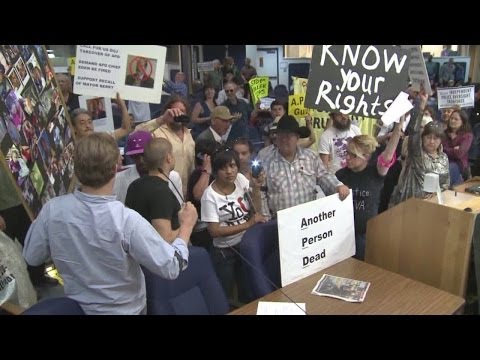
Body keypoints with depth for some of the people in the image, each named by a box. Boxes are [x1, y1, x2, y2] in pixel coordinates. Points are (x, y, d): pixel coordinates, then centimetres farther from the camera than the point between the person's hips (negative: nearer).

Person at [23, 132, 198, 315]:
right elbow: (171, 267, -24)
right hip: (126, 309, -3)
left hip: (77, 307, 4)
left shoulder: (52, 210, -20)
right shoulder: (126, 220, -32)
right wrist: (187, 225, -10)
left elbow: (31, 257, -3)